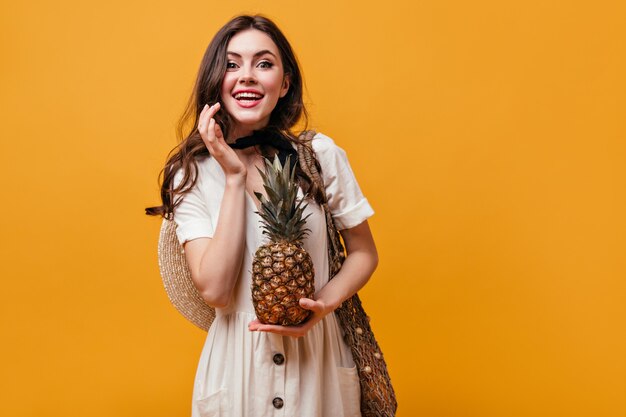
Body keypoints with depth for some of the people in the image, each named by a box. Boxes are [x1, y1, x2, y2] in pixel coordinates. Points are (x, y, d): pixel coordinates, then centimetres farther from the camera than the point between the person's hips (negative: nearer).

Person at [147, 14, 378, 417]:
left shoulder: (320, 154, -7)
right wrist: (235, 176, -18)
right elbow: (214, 290, -17)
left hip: (320, 354, 1)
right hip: (238, 361, 0)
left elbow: (364, 253, 2)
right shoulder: (192, 174, -6)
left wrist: (324, 305, -16)